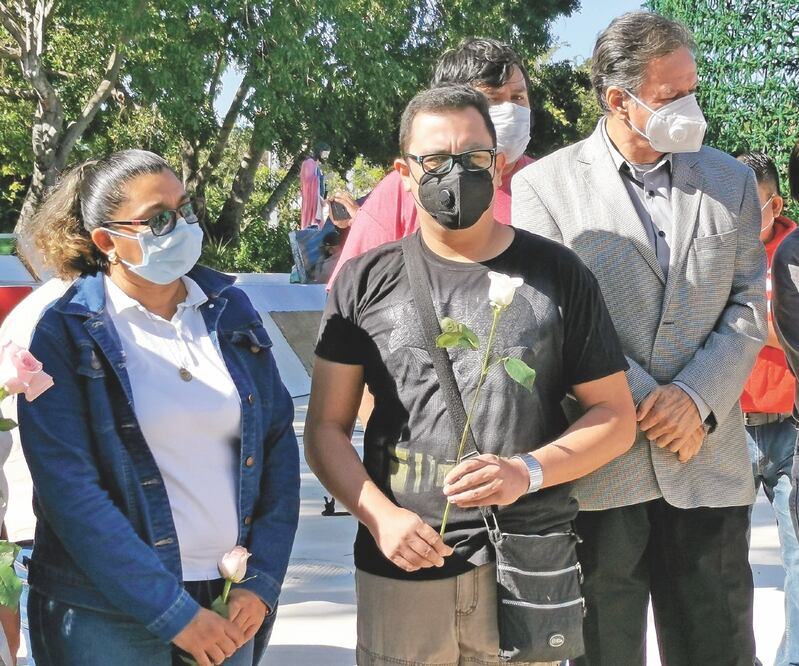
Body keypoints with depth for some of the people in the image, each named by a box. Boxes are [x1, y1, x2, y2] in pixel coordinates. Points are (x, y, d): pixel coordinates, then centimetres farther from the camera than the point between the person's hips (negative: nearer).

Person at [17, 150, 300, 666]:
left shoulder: (229, 310, 5)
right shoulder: (64, 333, -7)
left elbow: (278, 444, 7)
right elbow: (69, 490, -14)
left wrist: (263, 581, -2)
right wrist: (174, 613, -16)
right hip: (107, 616, -4)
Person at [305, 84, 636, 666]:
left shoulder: (556, 274, 3)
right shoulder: (367, 283, 5)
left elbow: (615, 416, 4)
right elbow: (326, 428, 6)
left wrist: (528, 471, -12)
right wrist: (380, 517, -10)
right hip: (400, 570, 1)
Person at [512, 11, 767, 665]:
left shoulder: (731, 181, 10)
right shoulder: (542, 186, -1)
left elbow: (748, 308, 6)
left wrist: (696, 399, -10)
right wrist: (646, 406, -11)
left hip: (709, 460, 3)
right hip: (595, 466, -3)